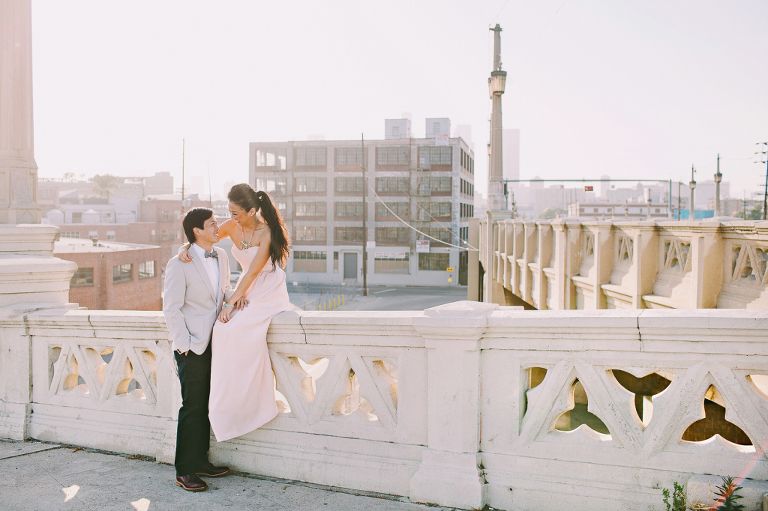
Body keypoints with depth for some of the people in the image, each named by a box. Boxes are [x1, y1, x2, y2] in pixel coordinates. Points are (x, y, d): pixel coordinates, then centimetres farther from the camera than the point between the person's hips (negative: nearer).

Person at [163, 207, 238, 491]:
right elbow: (171, 309, -11)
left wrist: (233, 294, 0)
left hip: (214, 343, 7)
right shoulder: (179, 264, -13)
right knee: (192, 406, -2)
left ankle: (200, 461, 27)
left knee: (206, 404, 14)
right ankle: (184, 471, 10)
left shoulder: (221, 256, 8)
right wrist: (184, 345, -13)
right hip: (192, 346, -7)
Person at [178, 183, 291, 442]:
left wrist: (231, 303, -20)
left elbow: (252, 273, -20)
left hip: (269, 294, -6)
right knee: (224, 329, -18)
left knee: (238, 329, -27)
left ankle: (250, 401, -14)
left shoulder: (266, 233, -19)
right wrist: (184, 248, -11)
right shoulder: (232, 227, 0)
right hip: (246, 291, 6)